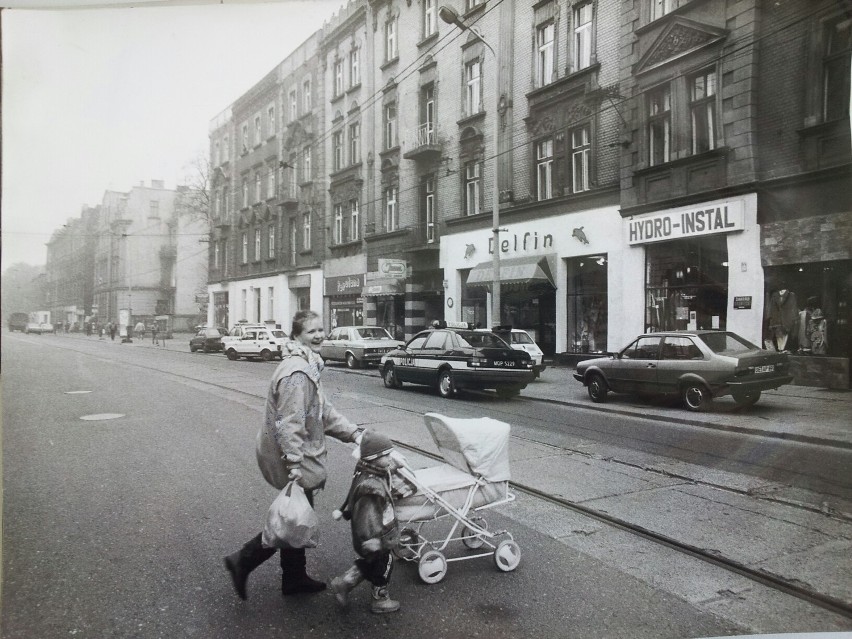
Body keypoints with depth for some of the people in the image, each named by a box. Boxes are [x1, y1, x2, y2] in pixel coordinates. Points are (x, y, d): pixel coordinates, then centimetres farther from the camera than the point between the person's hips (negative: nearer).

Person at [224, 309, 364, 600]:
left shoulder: (308, 366, 11)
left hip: (293, 456, 10)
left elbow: (324, 411, 14)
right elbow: (289, 423, -27)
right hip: (288, 457, -10)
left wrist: (354, 433, 7)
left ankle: (295, 578, 33)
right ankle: (243, 561, 13)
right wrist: (294, 464, -28)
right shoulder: (297, 373, -23)